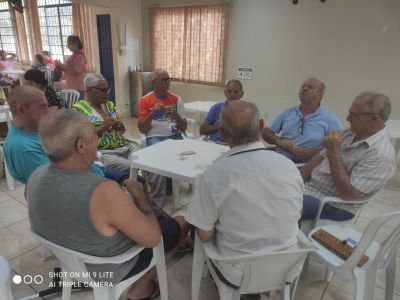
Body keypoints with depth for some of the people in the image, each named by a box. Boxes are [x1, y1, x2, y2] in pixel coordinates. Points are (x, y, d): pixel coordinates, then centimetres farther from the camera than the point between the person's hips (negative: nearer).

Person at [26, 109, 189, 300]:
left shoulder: (36, 177, -15)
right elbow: (152, 238, -27)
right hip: (109, 271, -6)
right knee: (179, 225, 11)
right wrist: (140, 196, -13)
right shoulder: (103, 192, -39)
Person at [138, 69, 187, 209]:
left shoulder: (177, 99, 11)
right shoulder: (145, 100, 5)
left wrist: (175, 115, -11)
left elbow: (184, 127, 8)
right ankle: (157, 203, -16)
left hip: (175, 136, 3)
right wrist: (152, 113, -15)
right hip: (155, 137, -2)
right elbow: (142, 129, 0)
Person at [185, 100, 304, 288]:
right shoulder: (289, 166, -13)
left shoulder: (212, 175, -25)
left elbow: (204, 235, -13)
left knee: (210, 238, 23)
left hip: (239, 276, -3)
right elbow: (295, 216, 3)